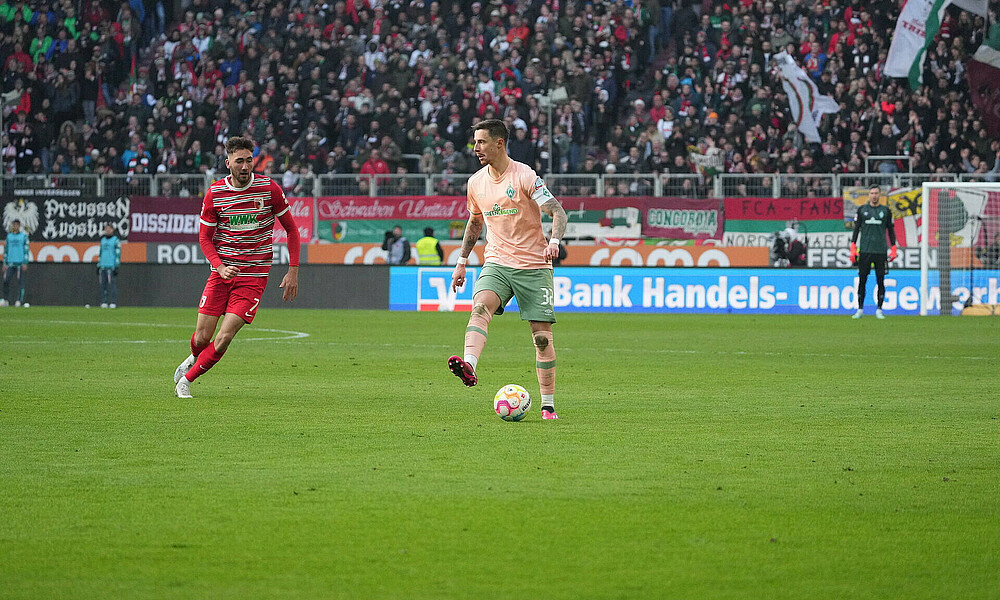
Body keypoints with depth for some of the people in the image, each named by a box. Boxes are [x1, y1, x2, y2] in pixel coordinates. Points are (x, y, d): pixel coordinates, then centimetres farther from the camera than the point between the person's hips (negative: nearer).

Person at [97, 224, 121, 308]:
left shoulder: (116, 240, -1)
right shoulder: (103, 240, 19)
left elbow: (118, 254, -5)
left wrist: (116, 267, -12)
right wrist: (98, 266, 18)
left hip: (112, 266, -6)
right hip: (103, 266, 6)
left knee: (112, 284, -9)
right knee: (103, 284, 3)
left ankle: (113, 303, -8)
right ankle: (104, 302, 6)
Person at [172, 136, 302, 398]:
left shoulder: (269, 188, -5)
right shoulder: (214, 193, -2)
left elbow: (291, 229, 5)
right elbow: (205, 238, 5)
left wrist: (293, 271, -2)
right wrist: (220, 266, -13)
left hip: (254, 276, -1)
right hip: (221, 272, 1)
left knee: (223, 339, -14)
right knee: (202, 338, 0)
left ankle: (186, 380, 7)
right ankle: (194, 358, 38)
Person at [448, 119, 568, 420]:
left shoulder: (525, 176, -10)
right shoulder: (476, 182, 8)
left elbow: (558, 212, -14)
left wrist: (554, 241, -32)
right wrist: (462, 261, 24)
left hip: (534, 265, -4)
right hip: (497, 263, 4)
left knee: (542, 336, -3)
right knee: (480, 307, -27)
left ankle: (548, 405, 6)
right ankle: (469, 367, -49)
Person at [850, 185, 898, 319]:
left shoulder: (886, 211, 8)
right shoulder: (862, 210, 8)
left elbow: (891, 231, 12)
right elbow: (856, 229, 9)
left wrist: (893, 249, 5)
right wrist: (853, 248, 1)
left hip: (880, 251, 0)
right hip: (864, 251, 0)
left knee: (881, 281, -1)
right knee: (862, 280, 0)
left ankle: (879, 310, 5)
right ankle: (860, 310, 6)